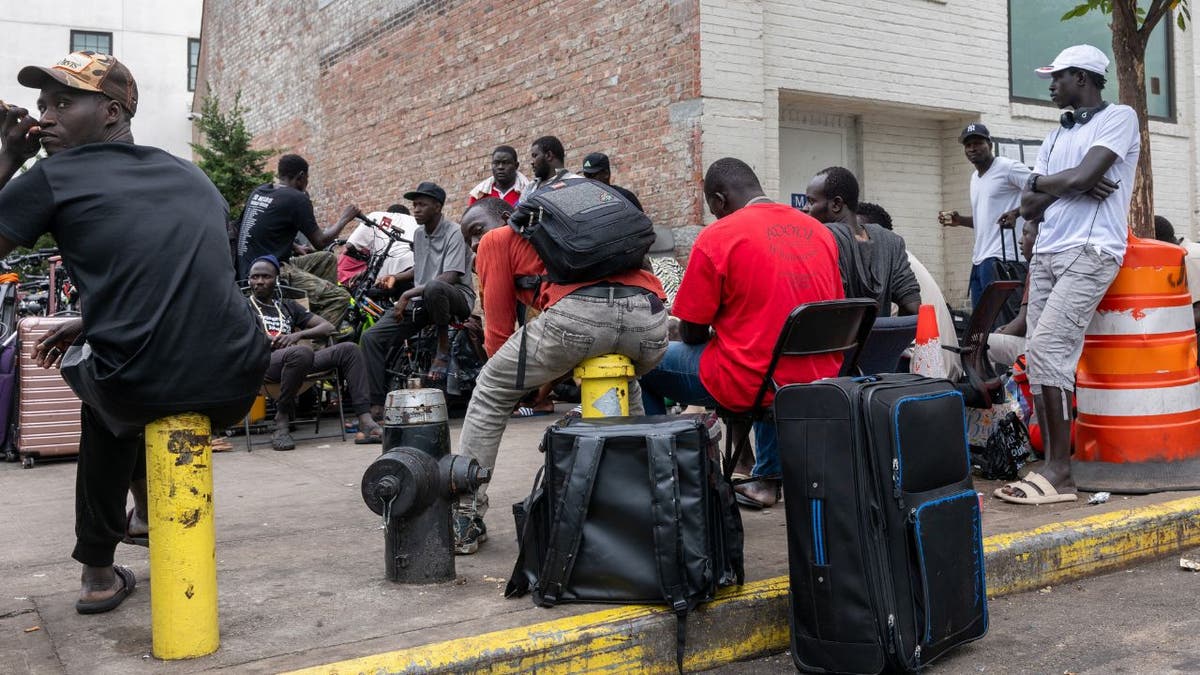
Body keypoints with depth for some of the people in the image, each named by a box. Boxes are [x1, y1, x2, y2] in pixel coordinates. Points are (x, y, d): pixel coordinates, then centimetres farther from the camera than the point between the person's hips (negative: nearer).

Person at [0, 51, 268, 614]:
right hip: (235, 389, 4)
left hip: (141, 392, -4)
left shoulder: (53, 176, 2)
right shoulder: (193, 176, 17)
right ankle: (147, 514, 50)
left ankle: (99, 571, 37)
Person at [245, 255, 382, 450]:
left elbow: (328, 327, 22)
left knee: (348, 349, -16)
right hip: (263, 362, -5)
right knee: (301, 352, -38)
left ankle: (365, 422, -28)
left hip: (296, 360, 5)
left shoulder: (287, 306, 31)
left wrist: (298, 334, 0)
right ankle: (281, 421, -24)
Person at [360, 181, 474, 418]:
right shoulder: (419, 234, 15)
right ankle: (376, 405, -12)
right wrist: (395, 276, 18)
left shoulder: (454, 232, -10)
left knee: (434, 288, -44)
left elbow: (449, 277, -22)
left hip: (457, 297, -7)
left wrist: (408, 294, -22)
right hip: (422, 300, 7)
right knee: (372, 337, -12)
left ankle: (443, 350, -20)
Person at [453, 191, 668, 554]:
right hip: (650, 313, 6)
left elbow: (499, 330, 19)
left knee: (490, 394, 18)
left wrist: (521, 377, 38)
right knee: (625, 388, 40)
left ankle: (464, 523, 20)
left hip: (577, 312, -6)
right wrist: (547, 377, 50)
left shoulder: (495, 241, 23)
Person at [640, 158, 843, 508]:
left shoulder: (717, 236, -9)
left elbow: (691, 334, -5)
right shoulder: (819, 230, 8)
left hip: (750, 386, -6)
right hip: (819, 381, 6)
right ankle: (767, 477, 37)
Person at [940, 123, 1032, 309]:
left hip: (999, 258, -9)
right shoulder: (975, 177, 22)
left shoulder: (1008, 168, -5)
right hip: (978, 259, 9)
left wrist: (1016, 212, -22)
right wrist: (958, 221, 14)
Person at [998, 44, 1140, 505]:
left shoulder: (1119, 117, 1)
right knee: (1039, 357, 0)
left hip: (1090, 253, -8)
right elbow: (1028, 206, 13)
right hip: (1046, 254, 8)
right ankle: (1051, 468, 2)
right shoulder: (1056, 136, 22)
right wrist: (1068, 186, -5)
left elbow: (1081, 177, -15)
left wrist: (1041, 182, 4)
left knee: (1047, 348, -19)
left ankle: (1059, 472, -15)